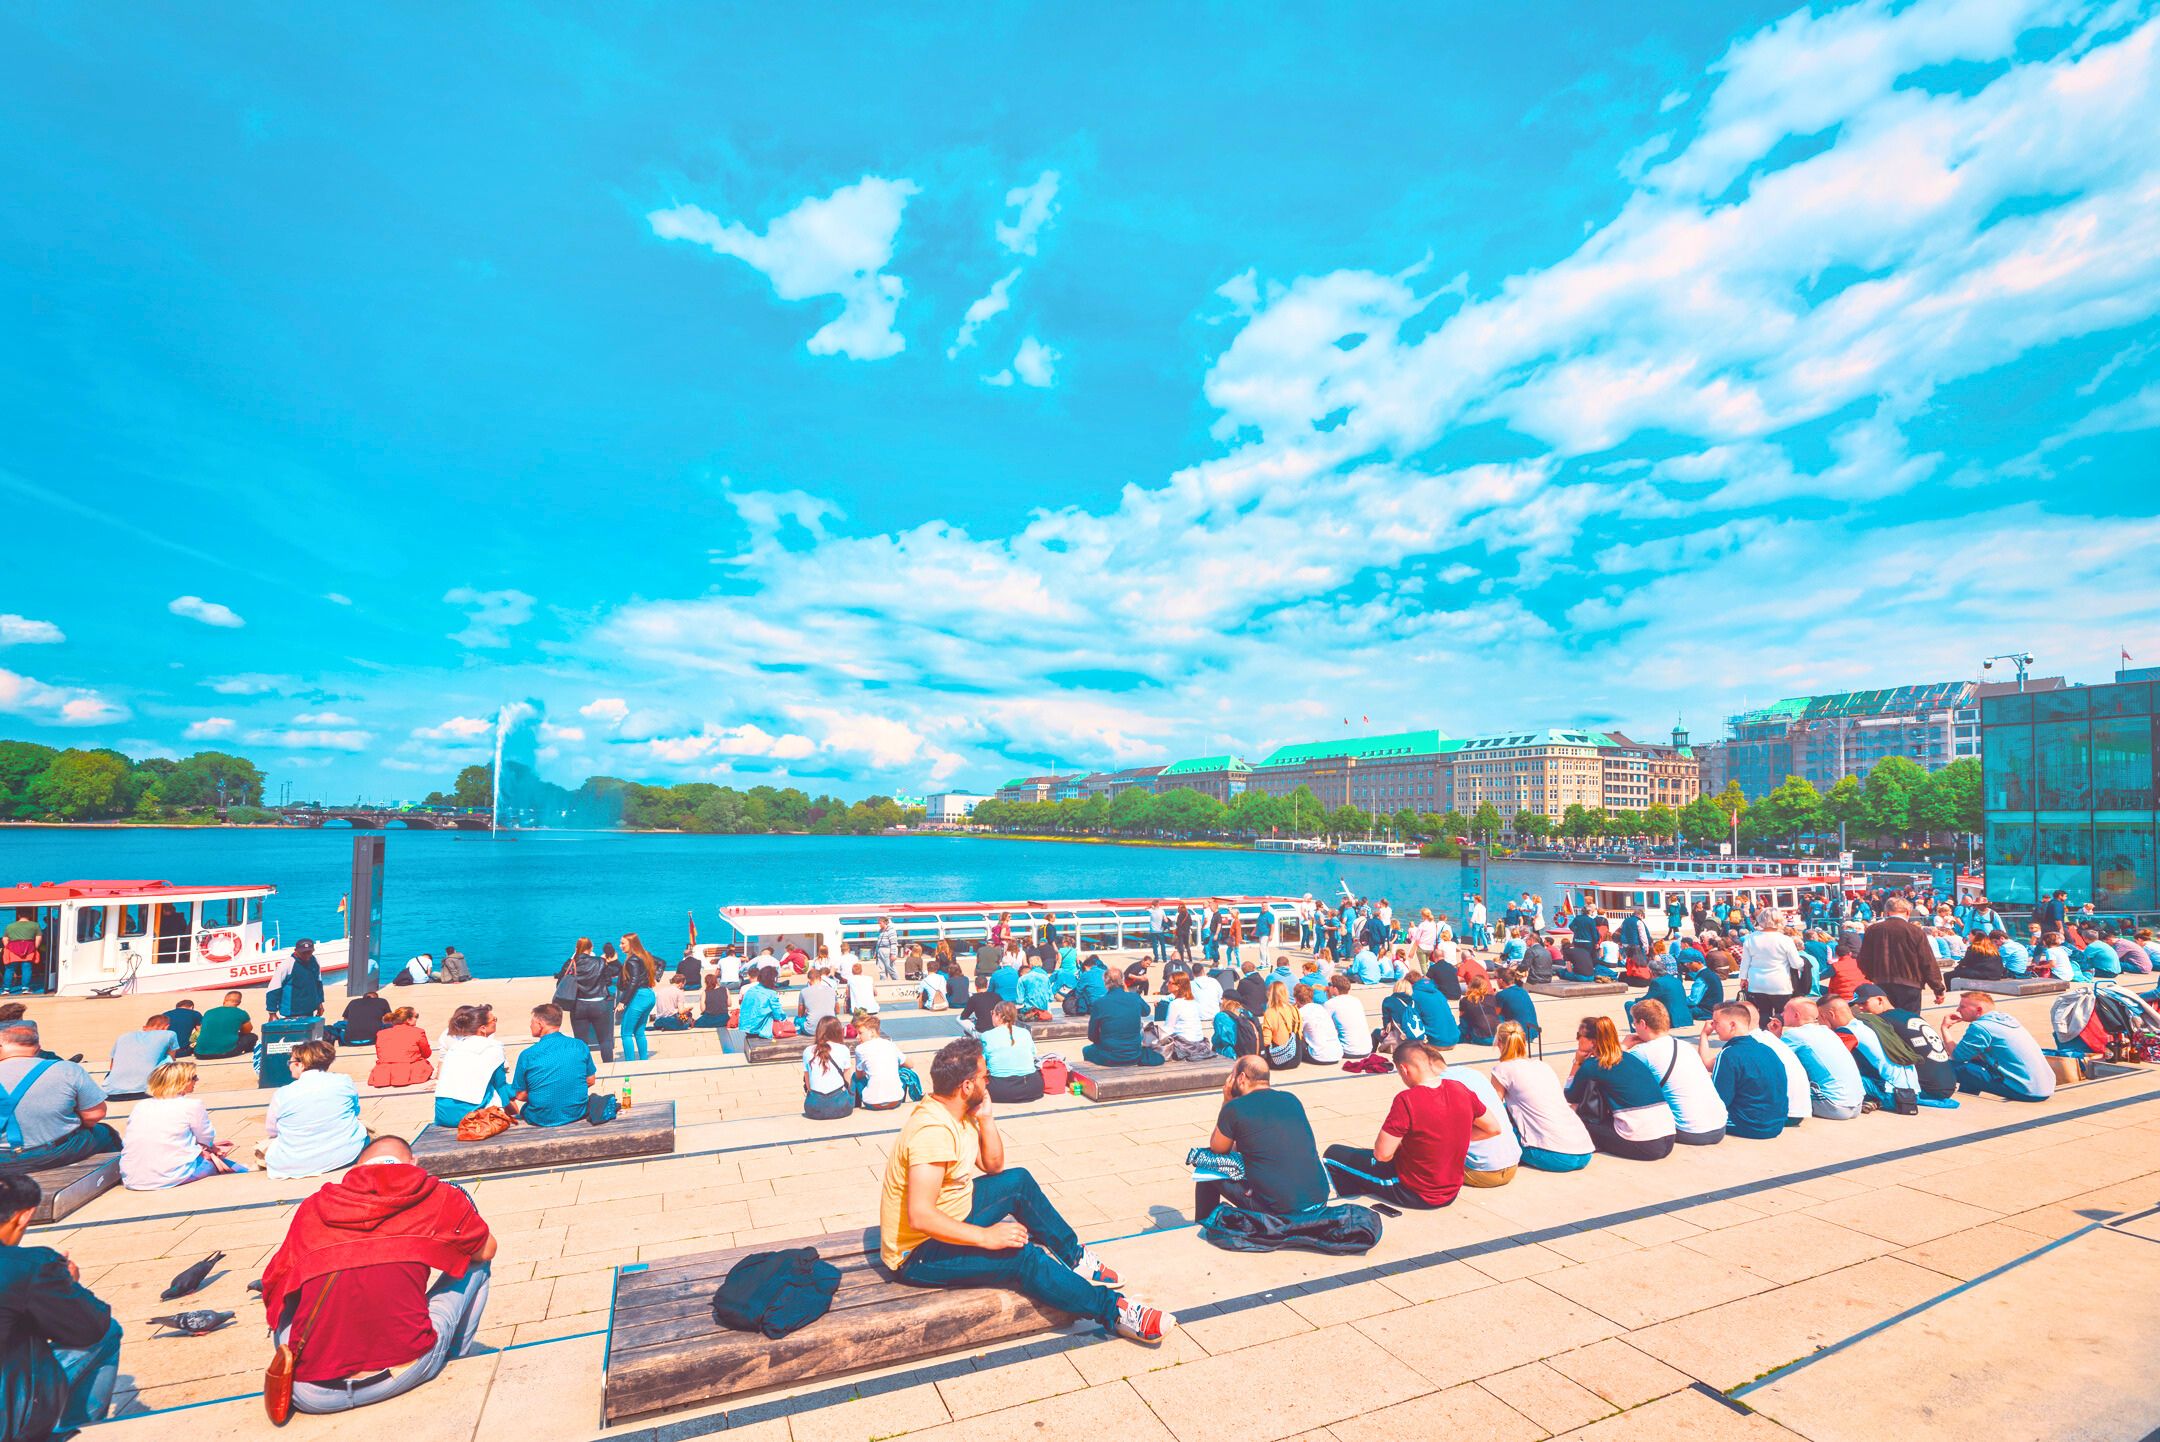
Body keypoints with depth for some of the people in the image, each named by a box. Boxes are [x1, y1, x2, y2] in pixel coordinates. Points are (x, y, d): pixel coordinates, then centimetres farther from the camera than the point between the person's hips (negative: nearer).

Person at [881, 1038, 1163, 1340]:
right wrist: (986, 1236, -32)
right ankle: (1113, 1309, -9)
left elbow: (993, 1166, 10)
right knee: (1024, 1257, -23)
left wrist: (986, 1118, -5)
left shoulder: (953, 1111, 0)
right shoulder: (933, 1130, -30)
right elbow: (920, 1216, -36)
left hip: (950, 1221, 10)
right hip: (918, 1255, -10)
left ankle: (1076, 1258, 17)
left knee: (1019, 1181, 11)